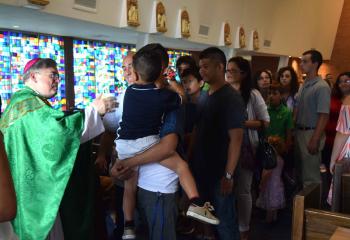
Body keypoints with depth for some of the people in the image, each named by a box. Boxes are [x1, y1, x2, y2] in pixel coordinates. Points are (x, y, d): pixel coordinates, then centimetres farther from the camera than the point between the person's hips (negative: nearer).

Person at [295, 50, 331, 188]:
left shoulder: (322, 87, -15)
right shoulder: (304, 85, 9)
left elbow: (324, 116, -19)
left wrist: (315, 140, -21)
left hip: (311, 133, -8)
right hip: (299, 132, 8)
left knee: (310, 174, 0)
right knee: (300, 170, 19)